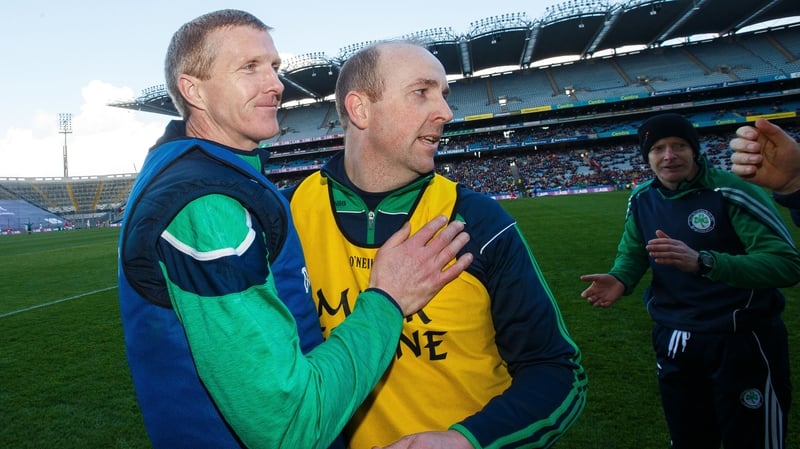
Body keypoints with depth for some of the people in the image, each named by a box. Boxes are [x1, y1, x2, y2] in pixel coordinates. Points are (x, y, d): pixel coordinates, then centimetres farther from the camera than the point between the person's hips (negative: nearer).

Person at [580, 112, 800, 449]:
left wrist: (702, 262, -41)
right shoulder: (642, 200, 0)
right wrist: (619, 279, -17)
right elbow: (632, 253, 8)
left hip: (744, 343, -5)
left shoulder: (731, 191, -19)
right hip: (674, 343, 5)